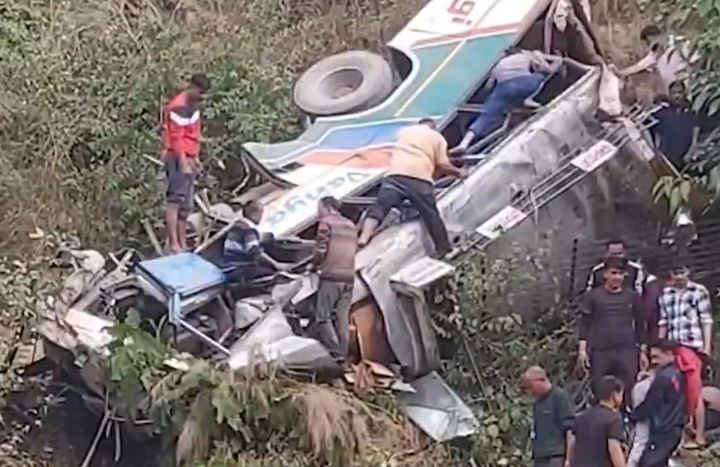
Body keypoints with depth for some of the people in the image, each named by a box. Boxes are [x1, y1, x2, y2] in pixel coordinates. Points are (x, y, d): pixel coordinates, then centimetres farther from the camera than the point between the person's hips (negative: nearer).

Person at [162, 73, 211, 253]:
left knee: (186, 205, 12)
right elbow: (176, 138, -18)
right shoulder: (178, 107, -15)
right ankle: (173, 244, -12)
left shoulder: (194, 106, 15)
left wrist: (196, 158, 15)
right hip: (178, 159, -10)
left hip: (188, 159, 10)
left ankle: (183, 244, 17)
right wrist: (183, 163, -20)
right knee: (175, 201, -10)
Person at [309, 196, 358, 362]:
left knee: (323, 317, -3)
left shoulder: (326, 222, -2)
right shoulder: (351, 225, 20)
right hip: (348, 277, 7)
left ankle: (336, 355, -12)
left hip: (331, 276, -7)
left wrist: (315, 263, 10)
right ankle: (343, 355, 3)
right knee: (342, 319, 6)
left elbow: (321, 249, -8)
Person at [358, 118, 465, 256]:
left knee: (378, 208, -4)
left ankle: (363, 239, -25)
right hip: (420, 179, -2)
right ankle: (444, 251, 19)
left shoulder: (404, 131, 30)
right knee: (432, 217, 9)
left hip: (395, 174, 2)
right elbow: (442, 165, 11)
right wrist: (458, 172, 30)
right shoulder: (437, 137, 20)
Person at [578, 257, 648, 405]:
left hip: (627, 352, 1)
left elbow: (640, 325, 14)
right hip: (600, 352, -1)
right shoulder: (593, 296, 6)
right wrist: (582, 349, -4)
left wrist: (643, 352, 11)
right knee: (599, 393, -1)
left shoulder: (632, 296, 10)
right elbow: (585, 324, 5)